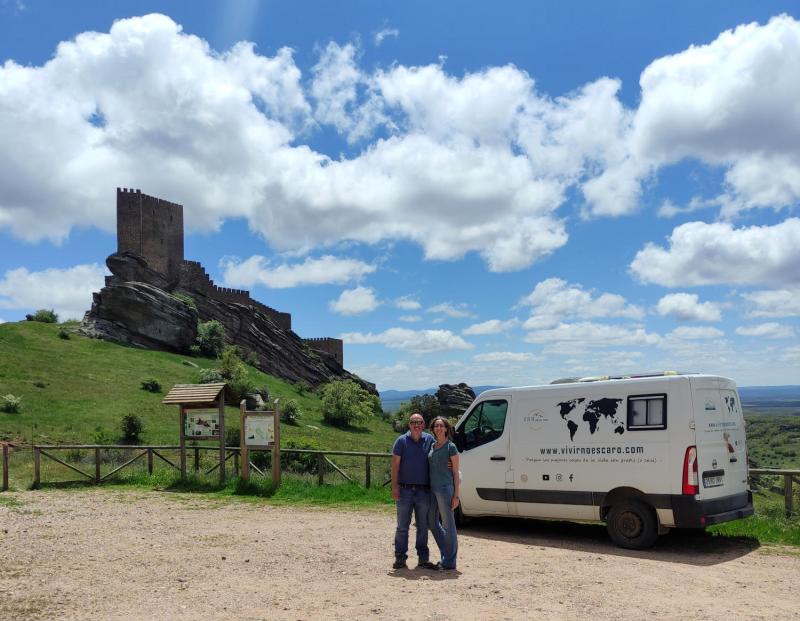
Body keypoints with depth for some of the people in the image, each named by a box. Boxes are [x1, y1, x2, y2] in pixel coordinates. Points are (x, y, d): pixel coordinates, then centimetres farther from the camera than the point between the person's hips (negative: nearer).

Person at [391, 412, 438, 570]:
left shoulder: (429, 440, 4)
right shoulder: (402, 441, -2)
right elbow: (395, 464, -4)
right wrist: (394, 487, -10)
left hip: (424, 491, 2)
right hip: (405, 490, -2)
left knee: (423, 527, 9)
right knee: (402, 526, 4)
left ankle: (423, 558, 17)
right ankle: (400, 557, 12)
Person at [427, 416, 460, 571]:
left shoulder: (450, 447, -6)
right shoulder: (431, 446, 12)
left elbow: (455, 472, -6)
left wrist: (456, 495, -10)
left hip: (445, 488, -7)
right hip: (433, 488, 7)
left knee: (448, 524, -1)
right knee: (432, 522, 14)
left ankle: (449, 561, 7)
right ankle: (445, 555, 27)